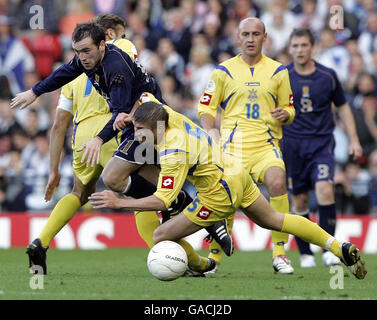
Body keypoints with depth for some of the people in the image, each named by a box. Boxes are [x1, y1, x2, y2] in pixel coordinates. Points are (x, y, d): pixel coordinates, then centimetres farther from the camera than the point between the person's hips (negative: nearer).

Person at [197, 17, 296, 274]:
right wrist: (209, 130, -9)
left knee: (277, 183, -26)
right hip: (232, 144, 0)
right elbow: (206, 107, 10)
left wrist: (284, 115, -6)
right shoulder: (224, 71, 9)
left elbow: (289, 108, 18)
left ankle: (279, 254, -17)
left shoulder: (278, 71, 12)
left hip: (266, 144, 0)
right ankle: (214, 256, 10)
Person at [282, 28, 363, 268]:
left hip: (322, 142, -1)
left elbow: (342, 106, 13)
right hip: (292, 144, 1)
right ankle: (305, 253, 16)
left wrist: (354, 139, 9)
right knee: (300, 200, 2)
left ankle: (328, 249, -16)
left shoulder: (328, 76, 1)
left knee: (325, 189, -21)